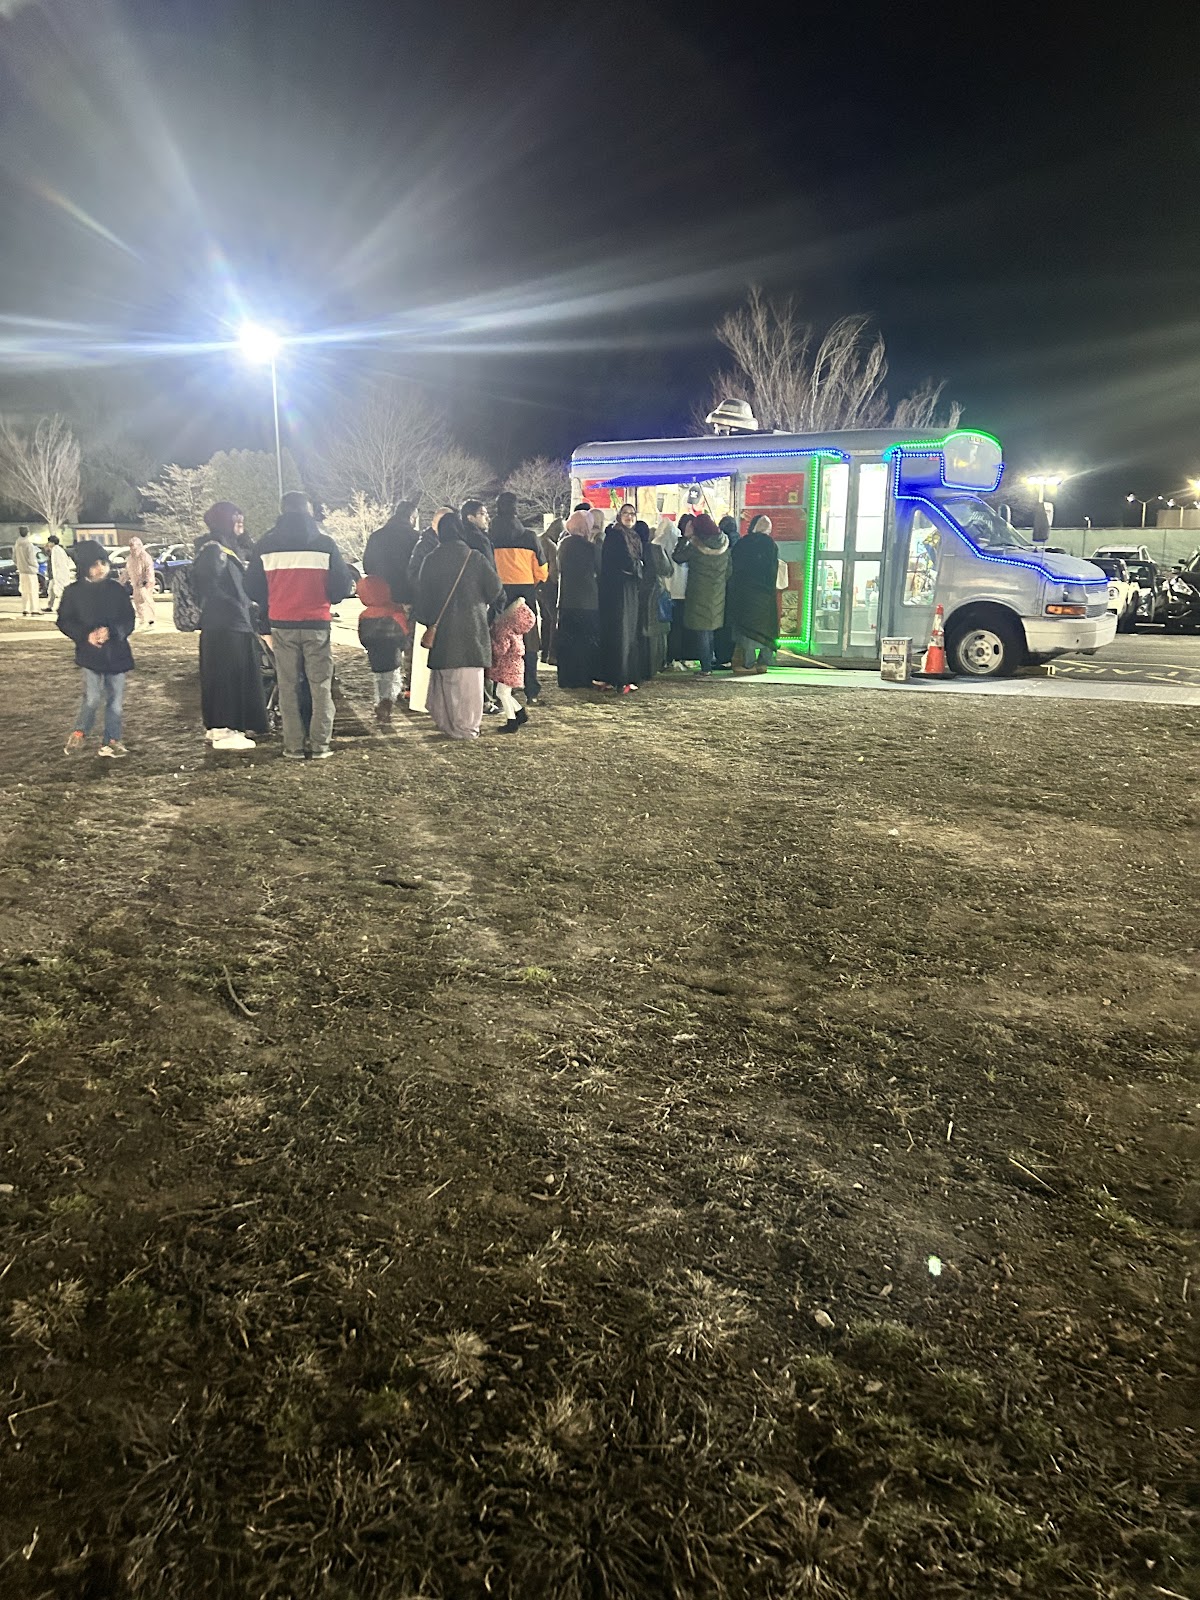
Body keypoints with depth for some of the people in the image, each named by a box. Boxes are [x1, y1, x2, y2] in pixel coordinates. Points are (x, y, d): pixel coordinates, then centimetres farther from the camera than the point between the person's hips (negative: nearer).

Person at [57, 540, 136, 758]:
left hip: (116, 653, 2)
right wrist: (85, 635, -15)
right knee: (92, 698, -13)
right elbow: (64, 621, 1)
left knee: (116, 701, 5)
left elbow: (129, 620, 1)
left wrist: (111, 632, -18)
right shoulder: (74, 591, -3)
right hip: (90, 653, -2)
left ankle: (112, 741, 19)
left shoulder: (117, 589, 0)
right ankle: (79, 734, 11)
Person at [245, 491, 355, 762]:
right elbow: (342, 586, -4)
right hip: (317, 624, -1)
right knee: (320, 685, 7)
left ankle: (293, 747, 8)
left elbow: (253, 588, 7)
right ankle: (320, 746, 4)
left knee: (288, 686, 9)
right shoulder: (324, 543, -5)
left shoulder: (265, 544, 1)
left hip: (281, 625, 2)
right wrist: (336, 595, 19)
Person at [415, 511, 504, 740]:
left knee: (445, 678, 10)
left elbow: (422, 597, 6)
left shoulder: (430, 560, 1)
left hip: (442, 629, 2)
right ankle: (466, 727, 4)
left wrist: (429, 621, 18)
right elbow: (495, 590, -2)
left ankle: (447, 723, 15)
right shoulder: (475, 559, -6)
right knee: (469, 679, 2)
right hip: (471, 628, -2)